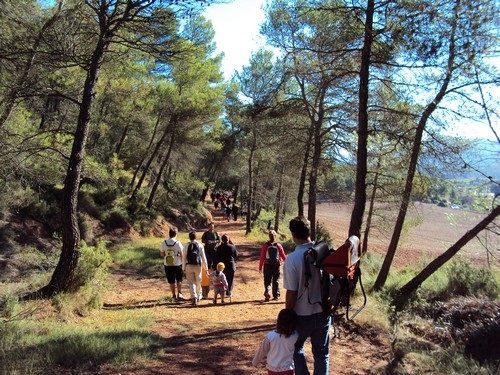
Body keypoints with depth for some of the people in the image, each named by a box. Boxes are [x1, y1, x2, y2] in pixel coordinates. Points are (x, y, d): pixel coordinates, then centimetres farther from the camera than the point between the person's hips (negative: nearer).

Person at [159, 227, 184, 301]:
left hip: (167, 265, 2)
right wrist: (183, 264, 1)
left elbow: (162, 254, 1)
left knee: (171, 281, 13)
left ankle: (174, 295, 21)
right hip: (177, 264, -2)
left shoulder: (164, 243, -6)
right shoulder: (178, 243, -13)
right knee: (179, 280, 15)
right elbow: (181, 254, -9)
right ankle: (179, 293, 4)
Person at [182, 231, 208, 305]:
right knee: (198, 282, 18)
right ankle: (198, 297, 33)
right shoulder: (200, 245, -2)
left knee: (191, 282, 3)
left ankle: (194, 298, -11)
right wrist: (206, 268, 5)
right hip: (198, 266, 1)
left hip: (189, 266, -1)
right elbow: (203, 257, -2)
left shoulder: (186, 245, -3)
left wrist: (183, 268, 6)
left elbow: (184, 257, -2)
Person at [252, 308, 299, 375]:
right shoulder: (295, 336, -15)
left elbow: (262, 351, -1)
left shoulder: (270, 336, -15)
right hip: (287, 369, -1)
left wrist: (255, 362, 14)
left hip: (272, 369, 1)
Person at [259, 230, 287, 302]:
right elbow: (283, 256, 2)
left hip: (267, 265, -1)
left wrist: (260, 267, 2)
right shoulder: (278, 245, -4)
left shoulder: (265, 246, -7)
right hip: (277, 265, 1)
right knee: (276, 281, 13)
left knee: (267, 281, 7)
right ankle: (276, 295, 17)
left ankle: (267, 294, -10)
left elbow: (262, 257, -6)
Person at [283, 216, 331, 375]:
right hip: (323, 313, 3)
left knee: (296, 348, 23)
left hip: (302, 315, -3)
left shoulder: (292, 259, -22)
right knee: (322, 353, 19)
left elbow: (291, 293, -18)